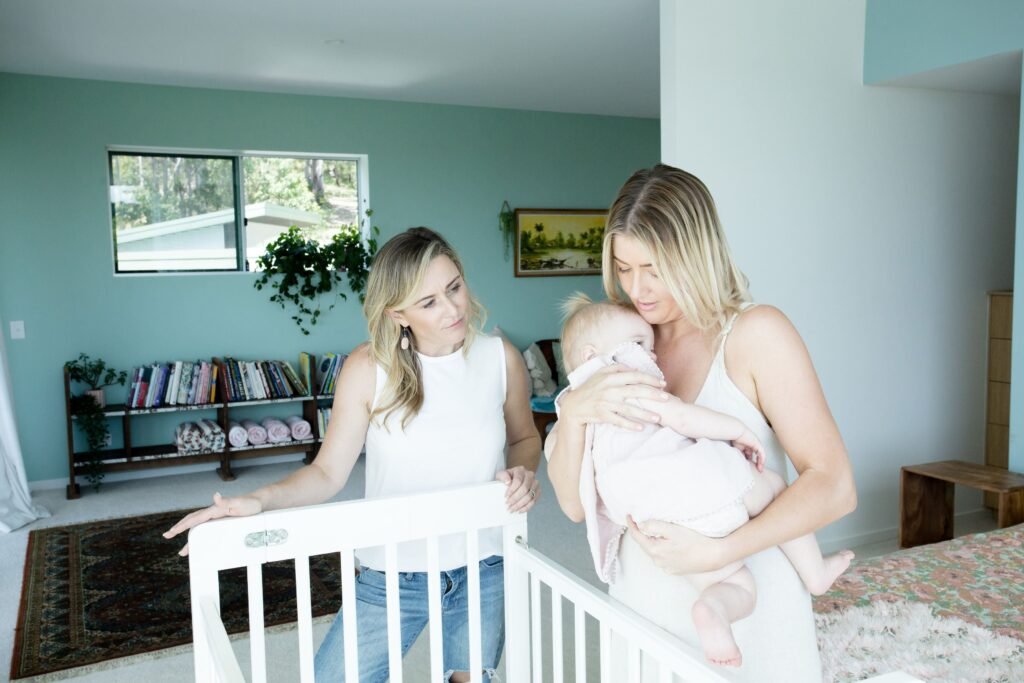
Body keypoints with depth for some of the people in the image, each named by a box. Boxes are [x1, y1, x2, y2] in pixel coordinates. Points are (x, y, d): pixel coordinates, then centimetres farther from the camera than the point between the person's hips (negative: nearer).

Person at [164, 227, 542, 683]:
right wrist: (260, 500, -28)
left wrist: (523, 471, -13)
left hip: (484, 575, 2)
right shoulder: (369, 368, -16)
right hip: (392, 577, -1)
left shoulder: (501, 358, -9)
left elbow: (525, 439, 8)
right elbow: (328, 473, -11)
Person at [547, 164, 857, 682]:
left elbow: (833, 486, -17)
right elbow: (574, 504, -4)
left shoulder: (755, 333, -13)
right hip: (644, 605, 4)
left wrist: (713, 552, -27)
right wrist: (574, 411, -22)